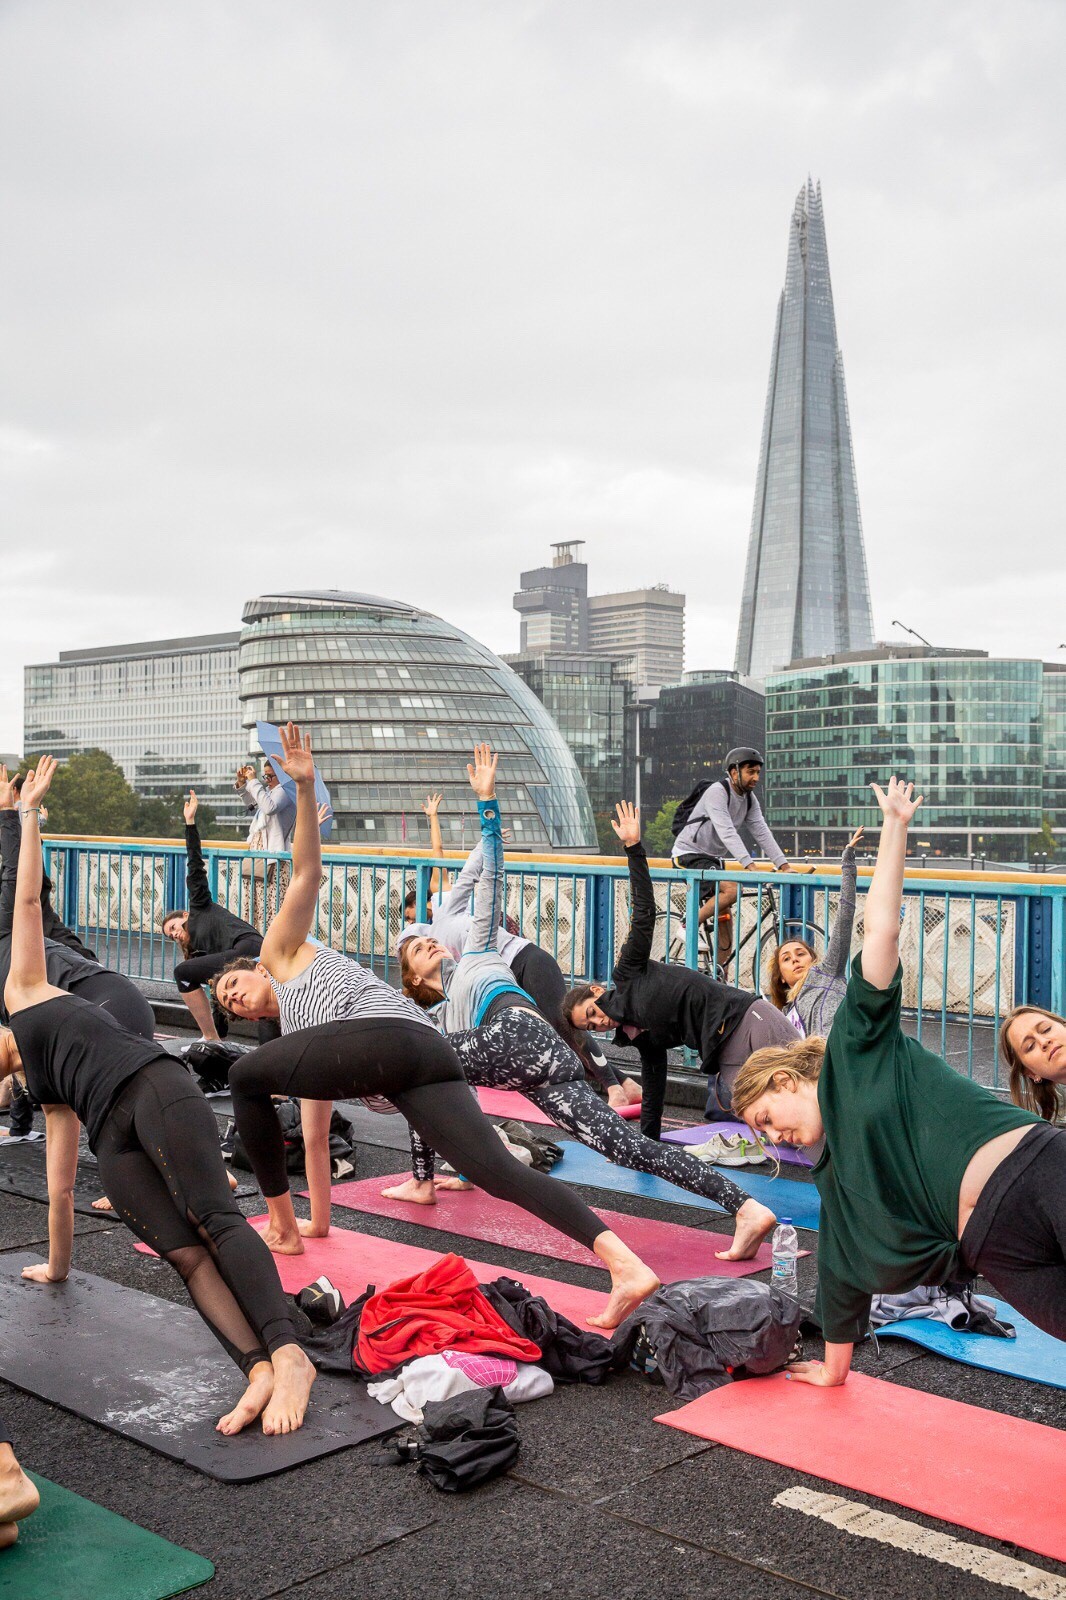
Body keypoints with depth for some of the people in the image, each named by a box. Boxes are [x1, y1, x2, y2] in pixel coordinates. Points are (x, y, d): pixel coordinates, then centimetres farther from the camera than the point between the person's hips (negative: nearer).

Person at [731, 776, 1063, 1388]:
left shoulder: (857, 1050, 9)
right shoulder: (837, 1181, 23)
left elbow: (881, 931, 6)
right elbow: (845, 1271, 32)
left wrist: (895, 827, 5)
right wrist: (834, 1366, 40)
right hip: (997, 1245, 4)